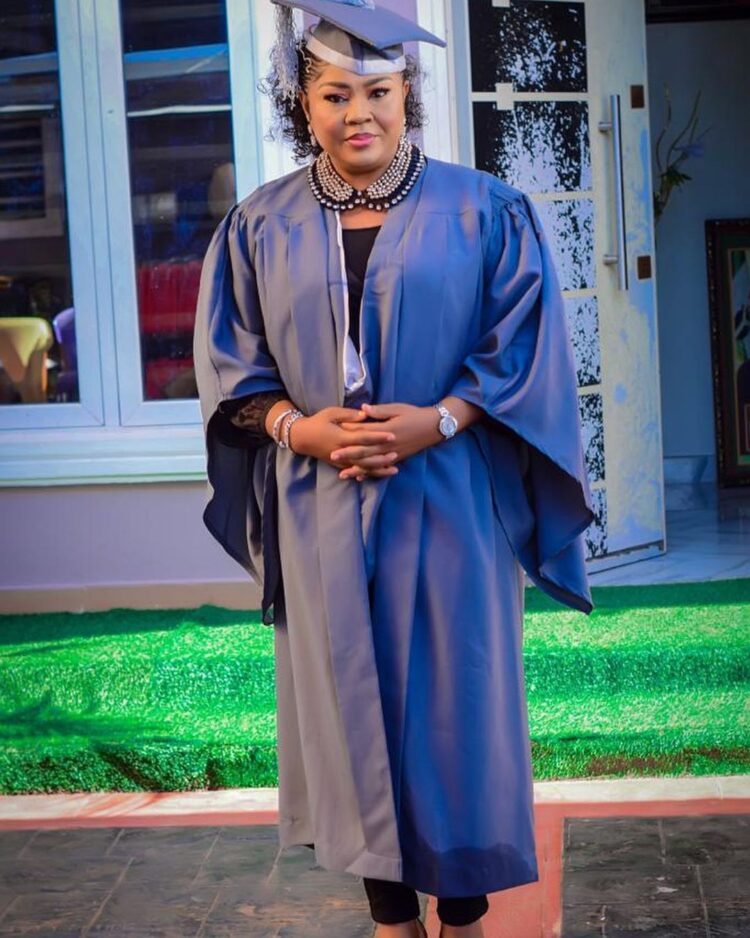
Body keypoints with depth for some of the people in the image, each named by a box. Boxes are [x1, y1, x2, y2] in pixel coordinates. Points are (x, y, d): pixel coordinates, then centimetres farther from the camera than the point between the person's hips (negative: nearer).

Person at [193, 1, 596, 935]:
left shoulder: (483, 212, 0)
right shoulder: (259, 227, 5)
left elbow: (524, 346, -1)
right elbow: (231, 366, 7)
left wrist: (436, 421, -15)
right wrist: (297, 427, -11)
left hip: (449, 501, -1)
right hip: (321, 510, 2)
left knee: (454, 700, 2)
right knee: (352, 698, 5)